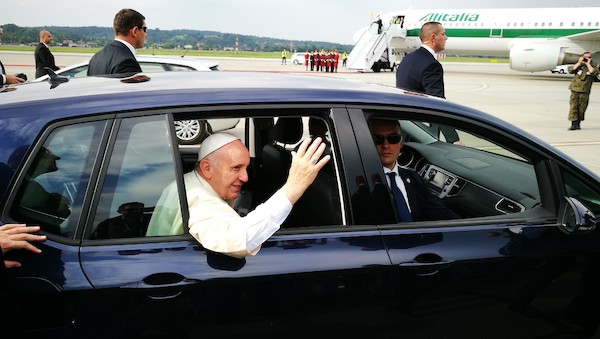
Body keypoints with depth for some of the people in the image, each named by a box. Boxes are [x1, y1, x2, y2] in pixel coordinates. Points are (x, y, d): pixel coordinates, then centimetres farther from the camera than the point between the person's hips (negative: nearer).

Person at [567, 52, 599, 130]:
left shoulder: (593, 66, 5)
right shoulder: (578, 65, 9)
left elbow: (594, 73, -16)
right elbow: (571, 71, -7)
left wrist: (588, 64, -12)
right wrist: (579, 62, -8)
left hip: (585, 91, 0)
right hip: (575, 90, 0)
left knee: (581, 109, 4)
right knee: (573, 107, -8)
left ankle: (578, 124, 15)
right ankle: (573, 124, -6)